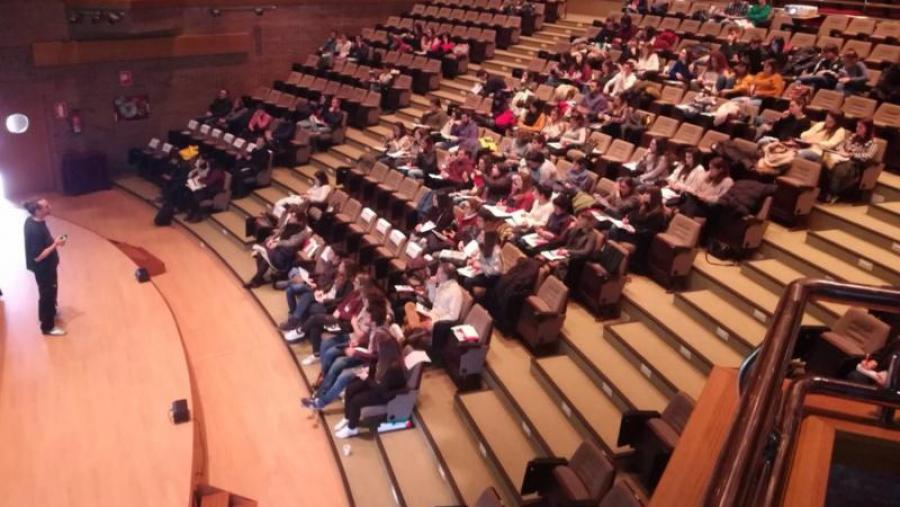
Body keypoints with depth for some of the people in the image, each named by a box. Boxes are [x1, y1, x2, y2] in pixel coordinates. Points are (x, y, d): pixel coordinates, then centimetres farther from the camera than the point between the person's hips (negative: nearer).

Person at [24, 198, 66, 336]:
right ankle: (48, 327, 26)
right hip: (43, 268, -9)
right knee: (47, 294, 9)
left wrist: (53, 241, 5)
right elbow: (38, 256, -30)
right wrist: (55, 245, -26)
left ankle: (49, 312, 54)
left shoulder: (32, 220, -6)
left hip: (46, 265, 9)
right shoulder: (35, 230, -35)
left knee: (50, 291, 30)